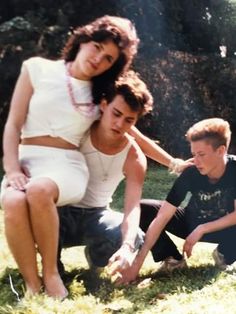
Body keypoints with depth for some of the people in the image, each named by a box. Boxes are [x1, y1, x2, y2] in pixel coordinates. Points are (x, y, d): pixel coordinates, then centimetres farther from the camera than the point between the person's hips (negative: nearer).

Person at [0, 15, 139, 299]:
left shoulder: (101, 95, 13)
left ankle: (51, 274, -20)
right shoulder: (37, 68, 7)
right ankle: (32, 286, -23)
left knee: (39, 190, -38)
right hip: (26, 160, 0)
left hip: (67, 165, 0)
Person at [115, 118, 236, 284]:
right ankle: (173, 259, -6)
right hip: (191, 222, 2)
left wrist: (201, 229, -29)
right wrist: (138, 262, -36)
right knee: (144, 209, -20)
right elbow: (162, 218, -29)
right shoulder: (190, 174, -25)